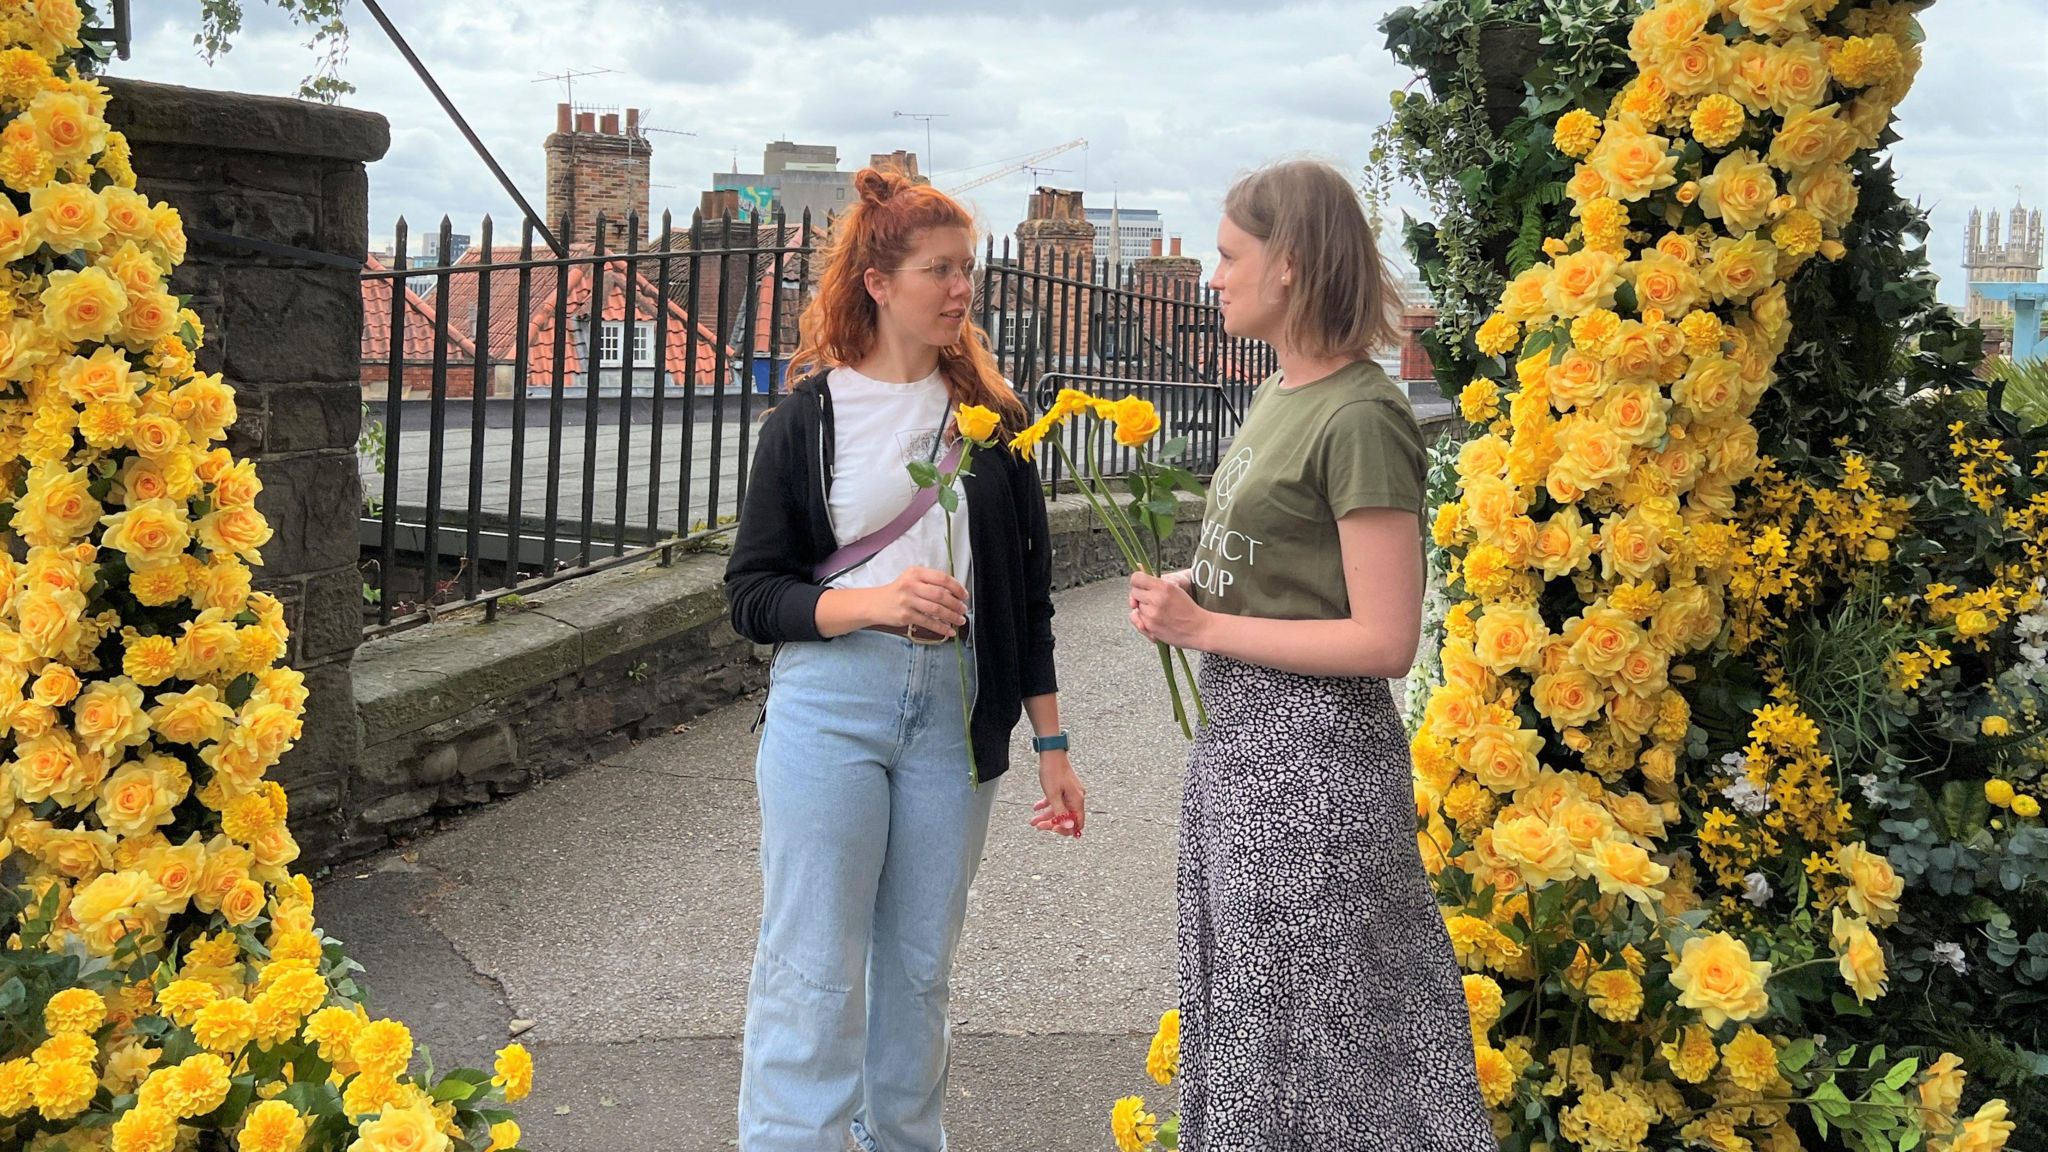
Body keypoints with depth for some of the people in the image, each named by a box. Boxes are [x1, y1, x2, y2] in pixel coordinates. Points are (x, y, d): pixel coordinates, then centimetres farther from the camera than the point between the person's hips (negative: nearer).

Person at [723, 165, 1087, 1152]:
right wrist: (875, 601, -18)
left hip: (953, 710, 3)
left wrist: (1051, 745, 8)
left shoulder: (989, 413, 7)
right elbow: (752, 593, -1)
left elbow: (1026, 589, 10)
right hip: (829, 706, -2)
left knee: (920, 967, 11)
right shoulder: (808, 420, 0)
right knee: (814, 971, -1)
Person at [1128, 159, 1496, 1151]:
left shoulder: (1359, 417, -17)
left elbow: (1384, 641, -20)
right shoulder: (1279, 396, 10)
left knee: (1309, 1029, 3)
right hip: (1237, 737, 9)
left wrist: (1204, 627, -16)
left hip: (1314, 749, -9)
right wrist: (1184, 596, 1)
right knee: (1244, 1015, 18)